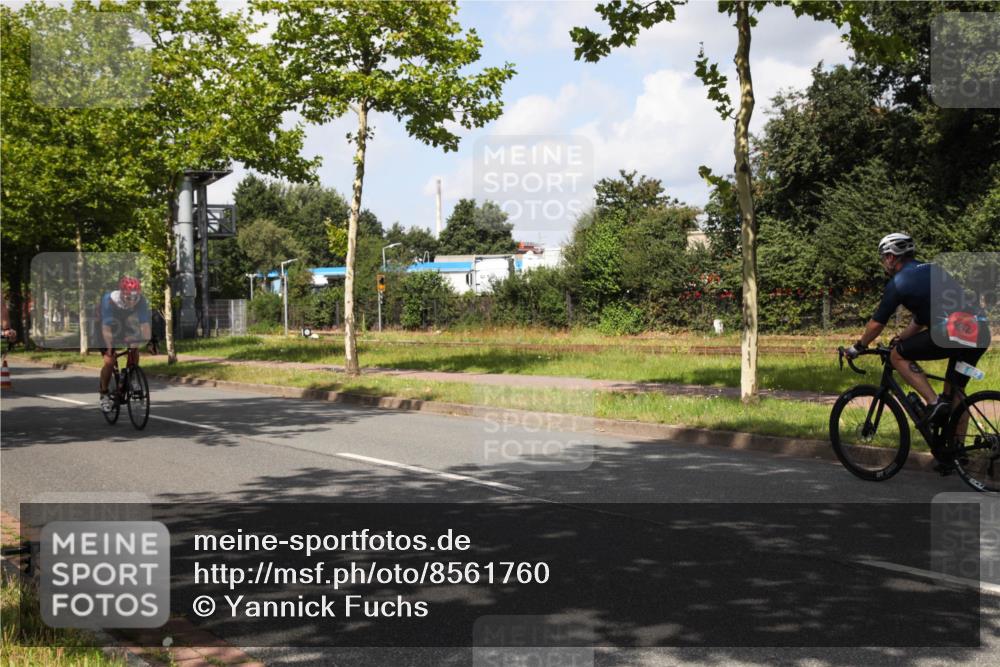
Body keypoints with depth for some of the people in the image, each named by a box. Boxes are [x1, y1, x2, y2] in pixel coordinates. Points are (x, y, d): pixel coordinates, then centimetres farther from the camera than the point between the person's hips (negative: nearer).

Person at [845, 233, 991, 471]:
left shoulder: (899, 282, 4)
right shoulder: (931, 270, 27)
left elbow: (876, 324, 9)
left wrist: (857, 348, 23)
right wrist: (900, 338, 41)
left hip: (953, 331, -8)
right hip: (981, 333, 8)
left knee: (898, 356, 7)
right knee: (955, 391, 21)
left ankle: (934, 402, -4)